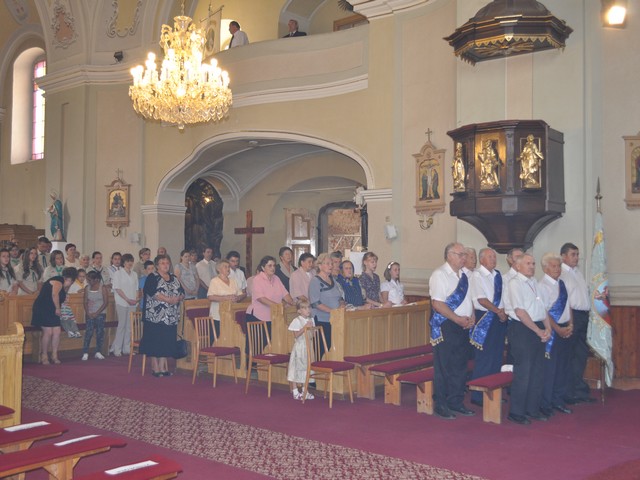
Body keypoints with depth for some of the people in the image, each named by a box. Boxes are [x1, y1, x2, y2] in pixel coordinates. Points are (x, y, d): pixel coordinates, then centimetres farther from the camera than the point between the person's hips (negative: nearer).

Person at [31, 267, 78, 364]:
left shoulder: (62, 285, 20)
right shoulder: (59, 280, -11)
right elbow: (54, 295, -24)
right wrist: (58, 308, -18)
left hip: (52, 311, 9)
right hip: (43, 308, -9)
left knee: (57, 332, 0)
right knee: (48, 332, -12)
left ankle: (54, 355, 6)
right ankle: (44, 356, -2)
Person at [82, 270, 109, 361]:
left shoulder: (103, 287, -3)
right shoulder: (87, 288, 6)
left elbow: (106, 302, -6)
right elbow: (85, 302, 6)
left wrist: (96, 313, -11)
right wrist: (88, 313, -7)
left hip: (100, 314, -1)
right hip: (90, 314, 1)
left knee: (100, 333, 0)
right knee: (88, 333, -6)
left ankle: (98, 352, 8)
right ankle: (85, 353, -5)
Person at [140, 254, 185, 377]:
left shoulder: (174, 278, 15)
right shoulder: (152, 277, -3)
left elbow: (182, 292, 12)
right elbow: (153, 293, -17)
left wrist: (178, 298, -10)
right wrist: (169, 299, -22)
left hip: (171, 317, 6)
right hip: (156, 316, -5)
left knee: (167, 342, 5)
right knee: (155, 342, -2)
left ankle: (163, 367, 12)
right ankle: (155, 368, 5)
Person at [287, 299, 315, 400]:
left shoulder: (311, 320, 8)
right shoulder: (297, 321, -11)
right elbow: (296, 335, -19)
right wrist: (305, 327, -24)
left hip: (308, 347, 6)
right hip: (299, 346, -6)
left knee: (306, 368, 11)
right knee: (296, 367, -2)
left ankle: (304, 391, 21)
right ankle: (295, 392, 6)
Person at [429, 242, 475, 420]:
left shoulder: (463, 275, 14)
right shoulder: (440, 275, -11)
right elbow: (437, 303, -18)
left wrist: (472, 317, 3)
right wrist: (458, 319, -18)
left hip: (463, 325, 8)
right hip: (445, 326, -8)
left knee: (460, 365, 12)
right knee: (443, 366, -1)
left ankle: (456, 402, 24)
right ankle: (441, 405, 9)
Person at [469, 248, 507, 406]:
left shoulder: (497, 275, 13)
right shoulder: (477, 275, -9)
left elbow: (503, 296, 15)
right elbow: (481, 299, -16)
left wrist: (503, 311, -3)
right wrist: (498, 311, -15)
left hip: (499, 318, 7)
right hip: (484, 318, -7)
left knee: (497, 356, 12)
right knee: (483, 358, -5)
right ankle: (478, 396, 4)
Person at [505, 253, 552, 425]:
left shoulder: (534, 282, 16)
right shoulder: (515, 283, -9)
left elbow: (543, 307, 15)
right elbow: (520, 311, -15)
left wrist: (547, 328, 0)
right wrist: (538, 331, -13)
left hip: (538, 330, 8)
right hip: (522, 329, -8)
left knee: (538, 372, 12)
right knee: (523, 372, -5)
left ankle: (532, 409, 24)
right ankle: (516, 412, 5)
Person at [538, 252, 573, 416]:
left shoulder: (561, 284, 11)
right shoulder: (542, 286, -12)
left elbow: (568, 305, 14)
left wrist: (570, 325, 1)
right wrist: (558, 329, -14)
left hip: (565, 330, 8)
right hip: (551, 330, -8)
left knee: (563, 366, 13)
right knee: (549, 367, -3)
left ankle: (558, 400, 25)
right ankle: (545, 404, 8)